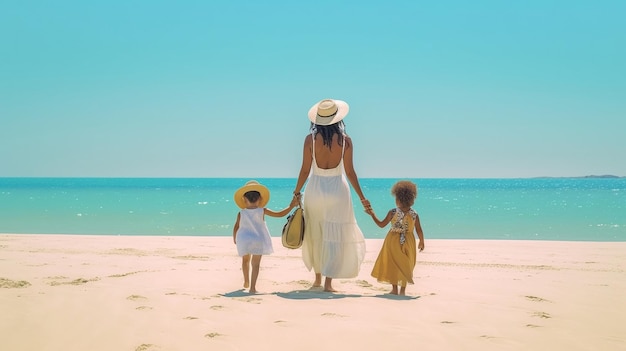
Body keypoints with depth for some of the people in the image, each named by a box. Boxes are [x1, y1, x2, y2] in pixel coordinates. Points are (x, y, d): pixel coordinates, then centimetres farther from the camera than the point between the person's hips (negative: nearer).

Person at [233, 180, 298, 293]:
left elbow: (236, 228, -2)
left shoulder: (241, 213, -8)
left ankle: (246, 281, 40)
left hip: (244, 241, 2)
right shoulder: (262, 211, -10)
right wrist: (291, 206, 2)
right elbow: (280, 214, -9)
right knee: (255, 264, 3)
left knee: (245, 260, 26)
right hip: (259, 241, -2)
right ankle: (252, 287, -7)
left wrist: (234, 238, 18)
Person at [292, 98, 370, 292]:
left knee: (315, 235, 17)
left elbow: (305, 170, -5)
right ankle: (328, 281, 1)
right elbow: (350, 172, -4)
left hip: (315, 188, 1)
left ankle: (318, 278, 27)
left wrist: (296, 192, 9)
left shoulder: (310, 139, -8)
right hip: (337, 190, -1)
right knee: (335, 236, 5)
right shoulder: (345, 140, -7)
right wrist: (361, 197, 6)